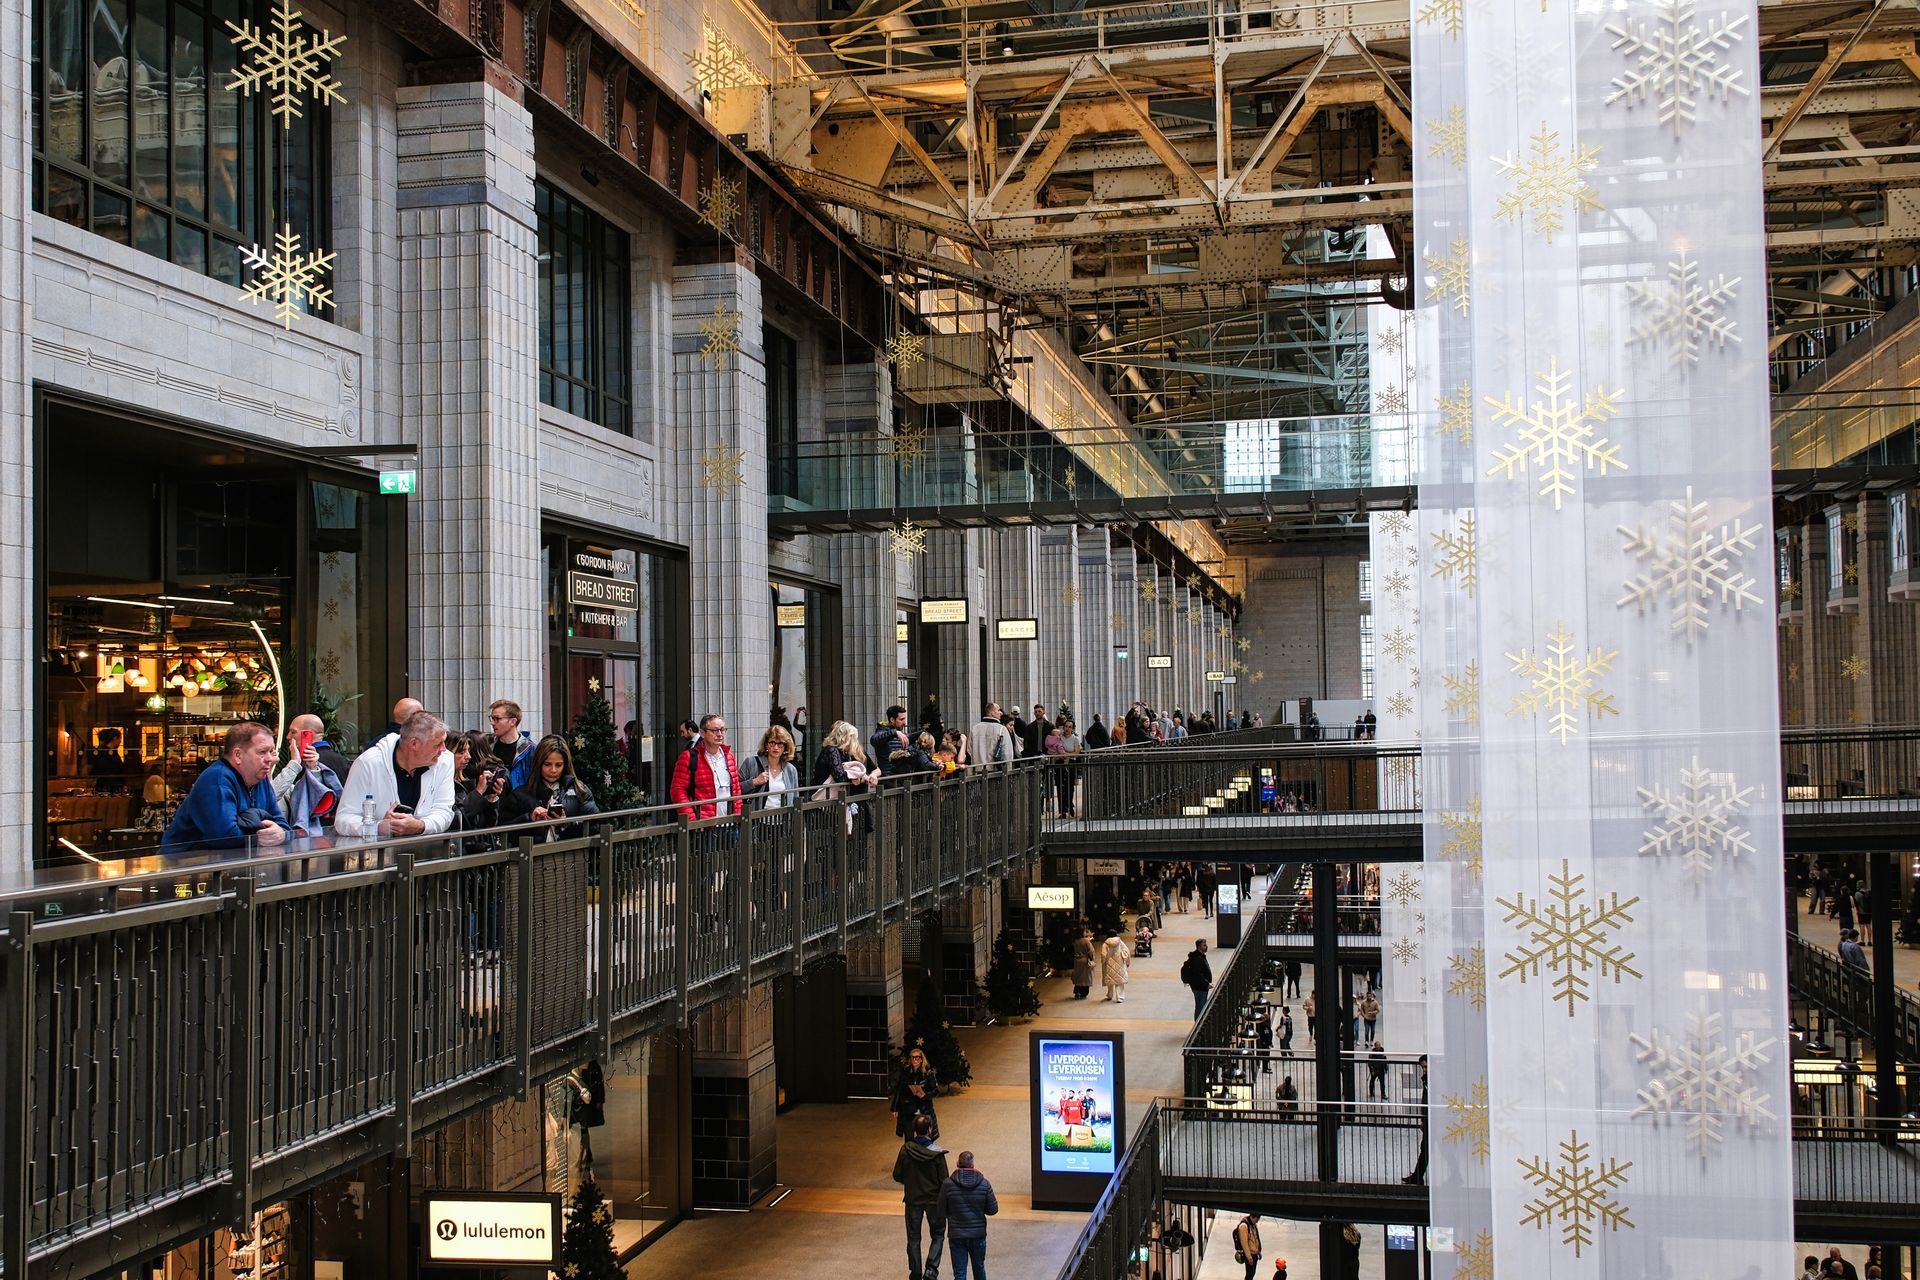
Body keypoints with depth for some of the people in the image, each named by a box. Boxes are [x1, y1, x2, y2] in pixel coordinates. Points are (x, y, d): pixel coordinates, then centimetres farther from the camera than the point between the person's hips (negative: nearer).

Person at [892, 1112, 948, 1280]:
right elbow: (944, 1180, -13)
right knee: (937, 1235, 15)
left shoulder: (906, 1149, -14)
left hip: (912, 1199, 2)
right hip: (934, 1200, -2)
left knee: (913, 1238, 16)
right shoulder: (937, 1153, -19)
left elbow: (897, 1176, -6)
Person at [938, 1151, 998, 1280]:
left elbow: (942, 1212, -5)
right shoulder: (984, 1184, -9)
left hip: (956, 1236, -1)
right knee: (979, 1267, 22)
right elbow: (993, 1210, -2)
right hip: (978, 1235, 1)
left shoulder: (948, 1184, -11)